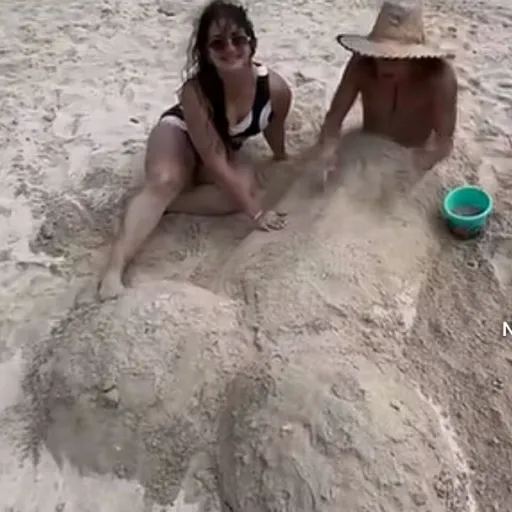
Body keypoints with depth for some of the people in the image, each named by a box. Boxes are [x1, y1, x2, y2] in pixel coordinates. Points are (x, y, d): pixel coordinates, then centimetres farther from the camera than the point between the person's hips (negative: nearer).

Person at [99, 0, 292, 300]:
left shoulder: (275, 88, -28)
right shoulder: (196, 91, -36)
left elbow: (274, 130, -3)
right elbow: (215, 163, -35)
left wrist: (283, 165, 14)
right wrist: (255, 212, -33)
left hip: (225, 147, 4)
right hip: (180, 132, -4)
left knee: (246, 188, -28)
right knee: (164, 181, -35)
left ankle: (161, 204, -19)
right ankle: (115, 269, -38)